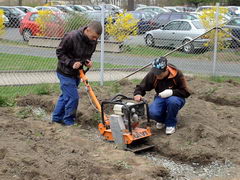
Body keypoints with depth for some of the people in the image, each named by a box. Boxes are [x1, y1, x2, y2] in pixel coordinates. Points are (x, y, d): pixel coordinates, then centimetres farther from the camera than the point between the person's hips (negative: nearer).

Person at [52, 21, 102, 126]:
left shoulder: (93, 41, -5)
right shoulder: (71, 37, -26)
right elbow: (59, 52, -16)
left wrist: (88, 61, -8)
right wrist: (71, 63, -26)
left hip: (77, 73, 7)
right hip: (65, 72, -7)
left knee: (66, 95, 17)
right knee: (73, 97, -7)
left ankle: (57, 117, 31)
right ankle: (69, 121, 10)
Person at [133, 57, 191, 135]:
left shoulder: (177, 74, -21)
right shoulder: (152, 74, -15)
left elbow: (186, 92, -17)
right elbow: (141, 87, -5)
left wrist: (172, 92, -32)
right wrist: (137, 94, -29)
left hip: (175, 98, -2)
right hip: (160, 98, 2)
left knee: (172, 101, -39)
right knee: (152, 113, -29)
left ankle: (171, 124, -11)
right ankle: (162, 119, 11)